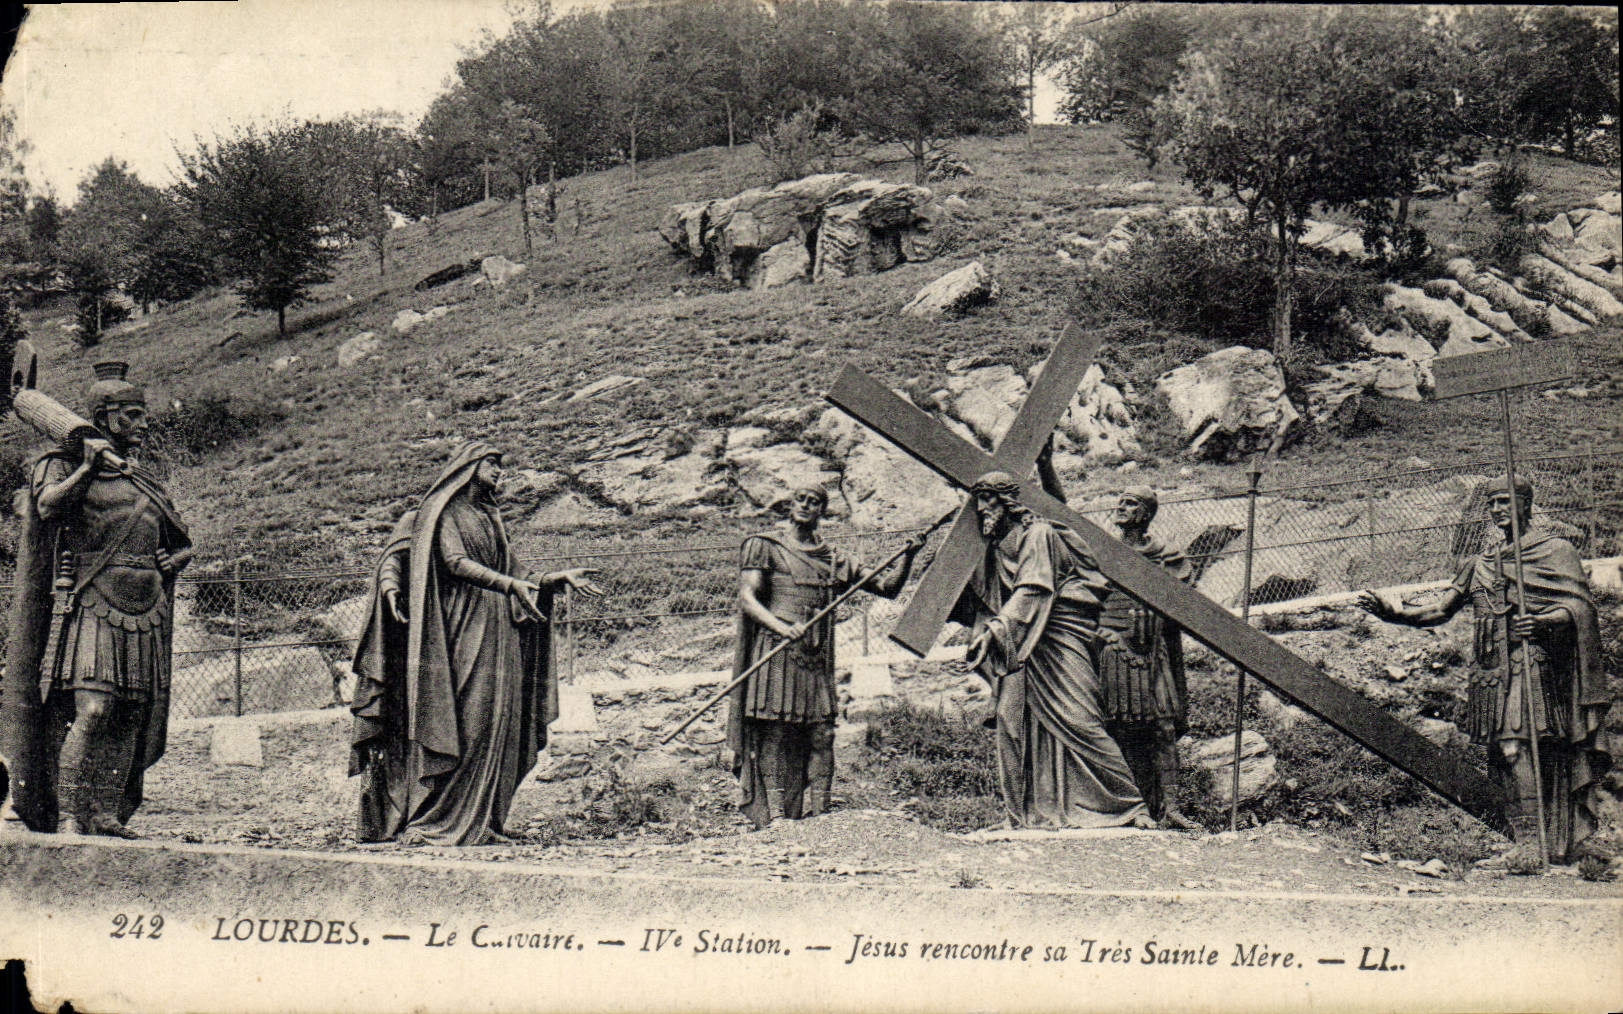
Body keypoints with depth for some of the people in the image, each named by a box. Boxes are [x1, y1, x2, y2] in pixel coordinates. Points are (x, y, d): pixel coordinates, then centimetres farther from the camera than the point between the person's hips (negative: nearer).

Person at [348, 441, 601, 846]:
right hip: (462, 627, -8)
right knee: (462, 724, -13)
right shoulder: (443, 511, 0)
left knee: (497, 722, 1)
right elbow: (455, 562, -14)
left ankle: (482, 822, 2)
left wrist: (561, 577, 12)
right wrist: (512, 585, -23)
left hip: (496, 630, 8)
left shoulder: (489, 519, 23)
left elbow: (514, 577, 23)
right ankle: (434, 823, -11)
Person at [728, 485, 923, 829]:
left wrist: (908, 556, -2)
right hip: (775, 655, -4)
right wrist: (782, 627, -22)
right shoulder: (765, 547, 6)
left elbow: (888, 586, 17)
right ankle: (772, 822, -6)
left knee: (821, 737, -1)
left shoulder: (835, 560, 18)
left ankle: (815, 819, 3)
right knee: (774, 738, -8)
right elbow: (747, 599, -5)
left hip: (817, 660, 5)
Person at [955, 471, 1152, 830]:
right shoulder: (996, 545, 15)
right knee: (1012, 720, -4)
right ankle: (1025, 816, 0)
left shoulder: (1037, 534, -8)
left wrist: (997, 627, -29)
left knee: (1078, 720, -11)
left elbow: (1032, 590, -20)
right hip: (1019, 645, 7)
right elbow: (979, 596, 23)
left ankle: (1130, 805, -4)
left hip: (1058, 637, -7)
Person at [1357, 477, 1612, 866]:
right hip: (1491, 670, 5)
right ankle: (1527, 842, 2)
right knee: (1504, 751, -1)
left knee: (1517, 745, -19)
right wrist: (1391, 611, 5)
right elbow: (1439, 611, 19)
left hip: (1535, 664, -5)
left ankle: (1530, 842, -20)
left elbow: (1580, 607, -3)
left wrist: (1542, 622, -22)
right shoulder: (1480, 563, 23)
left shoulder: (1556, 551, 8)